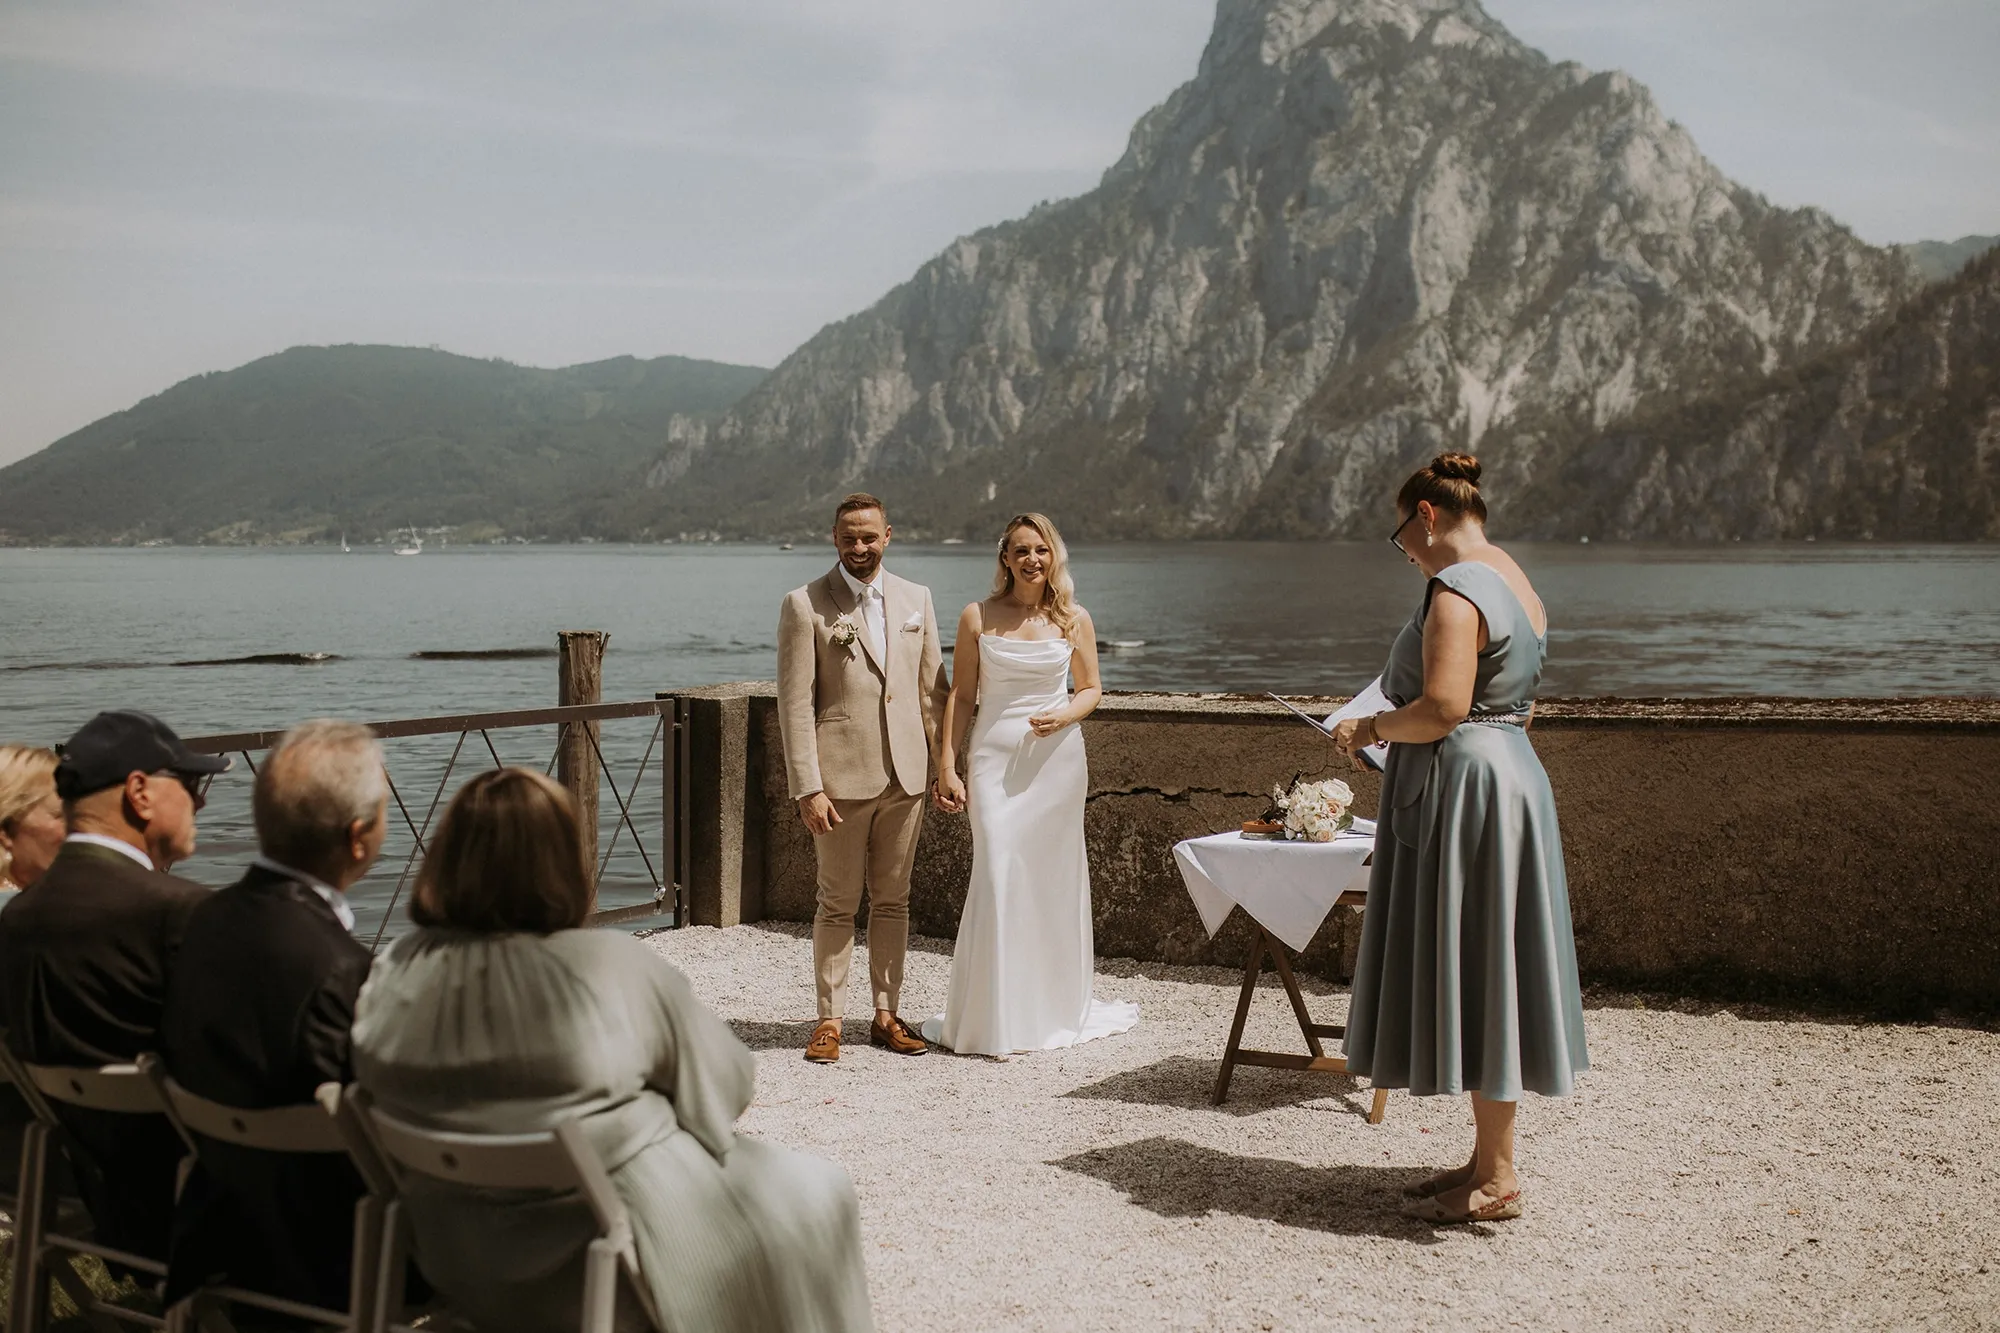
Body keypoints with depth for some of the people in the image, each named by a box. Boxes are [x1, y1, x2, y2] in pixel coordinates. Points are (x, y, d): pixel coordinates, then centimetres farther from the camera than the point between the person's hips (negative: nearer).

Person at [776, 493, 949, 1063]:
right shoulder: (805, 605, -4)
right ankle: (829, 1019, 15)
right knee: (838, 904, 4)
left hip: (906, 775, 4)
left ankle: (887, 1015, 22)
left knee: (893, 900, 12)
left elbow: (934, 688, 13)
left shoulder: (916, 599, 9)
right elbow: (795, 703, -8)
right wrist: (807, 786, -13)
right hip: (841, 777, -4)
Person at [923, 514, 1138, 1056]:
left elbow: (1091, 689, 14)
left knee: (1054, 878, 6)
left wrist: (1063, 716, -8)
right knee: (998, 877, -9)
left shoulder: (1074, 620, 5)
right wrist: (946, 767, -2)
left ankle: (1056, 1006, 21)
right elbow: (961, 696, 4)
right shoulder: (977, 618, 2)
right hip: (995, 759, -2)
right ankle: (993, 1017, 0)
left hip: (1057, 757, 2)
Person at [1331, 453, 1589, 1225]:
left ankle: (1496, 1178, 5)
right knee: (1487, 973, 14)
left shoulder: (1456, 590, -16)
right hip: (1508, 770, 10)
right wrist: (1396, 733, 22)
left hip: (1464, 788, -10)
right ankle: (1489, 1161, 22)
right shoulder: (1515, 583, 15)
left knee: (1470, 972, -3)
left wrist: (1370, 728, -9)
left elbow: (1442, 709, -26)